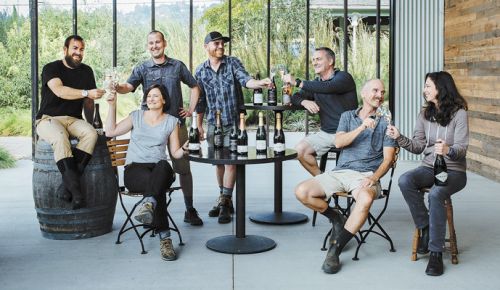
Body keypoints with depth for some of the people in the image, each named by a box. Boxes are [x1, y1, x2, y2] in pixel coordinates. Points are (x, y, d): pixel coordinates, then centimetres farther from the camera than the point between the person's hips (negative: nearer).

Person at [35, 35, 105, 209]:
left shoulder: (86, 71, 14)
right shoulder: (51, 68, -3)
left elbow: (88, 102, 20)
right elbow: (59, 91, -23)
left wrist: (90, 123, 13)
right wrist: (87, 93, -32)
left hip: (73, 120, 4)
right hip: (48, 119, -4)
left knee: (91, 134, -30)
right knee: (60, 138, -38)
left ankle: (67, 183, -34)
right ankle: (75, 188, -37)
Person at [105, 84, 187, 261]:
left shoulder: (171, 122, 15)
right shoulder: (136, 116, 17)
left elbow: (175, 153, 12)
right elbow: (110, 131, 9)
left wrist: (184, 149, -10)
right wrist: (112, 105, 6)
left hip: (160, 168, 1)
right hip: (134, 169, 0)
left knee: (163, 166, -41)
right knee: (158, 186, -37)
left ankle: (148, 205, -67)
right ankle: (165, 239, -47)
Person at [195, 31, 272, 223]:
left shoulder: (233, 63, -1)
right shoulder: (201, 71, 7)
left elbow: (245, 80, -18)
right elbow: (200, 101, 11)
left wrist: (259, 83, -39)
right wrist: (199, 125, 10)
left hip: (233, 122, -3)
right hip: (213, 123, 3)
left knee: (230, 161, -7)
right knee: (218, 162, 9)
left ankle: (225, 203, -4)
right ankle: (225, 199, 21)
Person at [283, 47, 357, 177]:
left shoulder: (343, 77, -6)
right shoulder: (316, 83, 15)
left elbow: (328, 87, -26)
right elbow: (295, 97, 10)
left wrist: (297, 82, -28)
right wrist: (304, 101, -15)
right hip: (326, 133, 6)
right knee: (300, 150, -13)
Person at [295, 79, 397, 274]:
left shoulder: (385, 122, 11)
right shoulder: (347, 116, 18)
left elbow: (388, 158, 2)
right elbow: (339, 142, 0)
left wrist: (374, 178, -16)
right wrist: (361, 128, -14)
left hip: (365, 175, -3)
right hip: (340, 171, 3)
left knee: (366, 199, -39)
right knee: (301, 192, -19)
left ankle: (335, 250, -29)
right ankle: (336, 218, 8)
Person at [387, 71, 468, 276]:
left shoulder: (459, 113, -7)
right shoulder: (425, 114, 8)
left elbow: (462, 148, -15)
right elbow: (418, 146, 6)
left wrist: (448, 150, -38)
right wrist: (399, 138, -11)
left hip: (454, 171, -5)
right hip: (429, 168, 5)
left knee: (435, 194, -36)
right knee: (404, 181, -28)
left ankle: (436, 253, -27)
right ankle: (426, 229, -13)